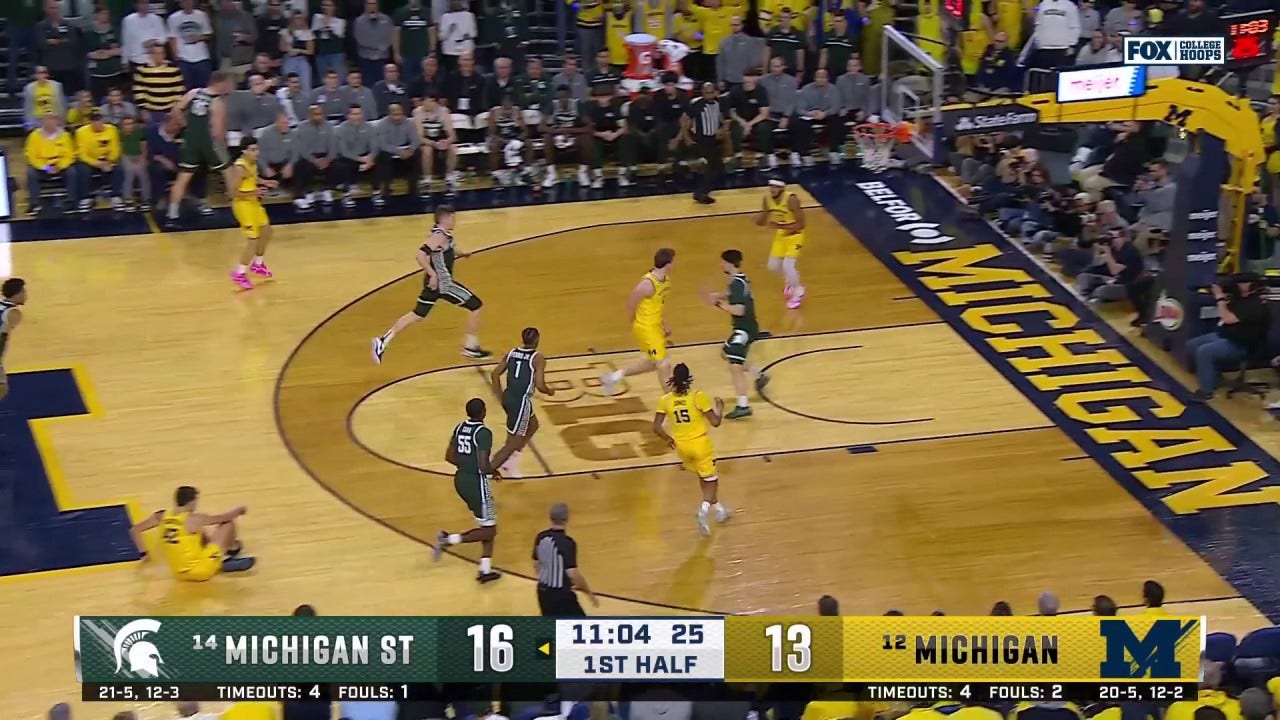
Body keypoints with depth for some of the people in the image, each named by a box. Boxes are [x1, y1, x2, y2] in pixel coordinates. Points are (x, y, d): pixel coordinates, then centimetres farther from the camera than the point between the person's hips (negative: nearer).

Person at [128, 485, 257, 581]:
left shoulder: (161, 516, -1)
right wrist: (239, 510, 17)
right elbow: (225, 517, -4)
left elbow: (134, 530, 7)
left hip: (179, 573, 7)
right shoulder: (194, 519, -15)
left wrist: (144, 553, 16)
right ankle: (233, 552, 27)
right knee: (228, 523, 4)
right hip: (201, 571, -7)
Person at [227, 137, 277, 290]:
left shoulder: (252, 163, 0)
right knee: (253, 240, -7)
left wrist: (264, 182, 8)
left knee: (266, 231, 21)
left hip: (253, 202, 10)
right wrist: (252, 193, -34)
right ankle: (239, 274, 5)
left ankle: (257, 264, 39)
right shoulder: (240, 168, -28)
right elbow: (232, 192, -28)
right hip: (243, 205, -10)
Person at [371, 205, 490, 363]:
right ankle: (470, 347, 7)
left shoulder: (444, 234, 8)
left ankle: (383, 341, 11)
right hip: (441, 283, -10)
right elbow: (421, 255, -31)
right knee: (476, 305, 1)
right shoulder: (439, 236, -21)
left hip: (434, 282, 10)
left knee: (417, 314, 15)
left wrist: (460, 253, 19)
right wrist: (433, 274, -30)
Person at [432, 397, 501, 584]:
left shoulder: (460, 427, 4)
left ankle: (485, 570, 15)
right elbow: (484, 466, -24)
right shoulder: (484, 433, -19)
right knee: (489, 530, 2)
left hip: (460, 479, 9)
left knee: (486, 527, 18)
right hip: (476, 483, -9)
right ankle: (450, 539, -10)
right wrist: (494, 471, -3)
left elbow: (449, 457, 8)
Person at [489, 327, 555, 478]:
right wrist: (550, 391, 5)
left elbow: (495, 374, 10)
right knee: (513, 443, 0)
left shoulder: (512, 353, 7)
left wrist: (500, 395, 20)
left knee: (533, 425, 30)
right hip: (521, 402, -8)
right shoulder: (538, 358, -12)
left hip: (507, 398, 8)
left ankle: (508, 460, 28)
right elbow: (540, 386, -17)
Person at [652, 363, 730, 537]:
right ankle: (704, 509, -17)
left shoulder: (665, 400, -7)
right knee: (710, 480, 9)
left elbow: (657, 428, -7)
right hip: (700, 444, -4)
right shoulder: (699, 397, -16)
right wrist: (720, 408, 6)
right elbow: (715, 422, -13)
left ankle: (718, 509, 38)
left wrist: (669, 440, 11)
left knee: (703, 478, 25)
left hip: (681, 446, 4)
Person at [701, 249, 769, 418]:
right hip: (746, 327, 10)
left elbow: (738, 310, -30)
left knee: (735, 367, -14)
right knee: (726, 353, 28)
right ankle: (759, 376, 31)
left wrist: (718, 303, -21)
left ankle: (743, 406, -15)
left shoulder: (737, 283, -22)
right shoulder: (740, 279, 8)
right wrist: (717, 296, 12)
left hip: (745, 329, -10)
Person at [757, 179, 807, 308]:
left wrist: (780, 226, -36)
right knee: (773, 266, 12)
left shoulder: (791, 199, -30)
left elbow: (801, 224, -26)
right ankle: (791, 280, 44)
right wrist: (762, 217, -26)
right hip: (780, 234, 6)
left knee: (787, 265, -16)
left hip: (794, 234, -6)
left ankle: (798, 292, 11)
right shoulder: (767, 198, -12)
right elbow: (761, 221, -2)